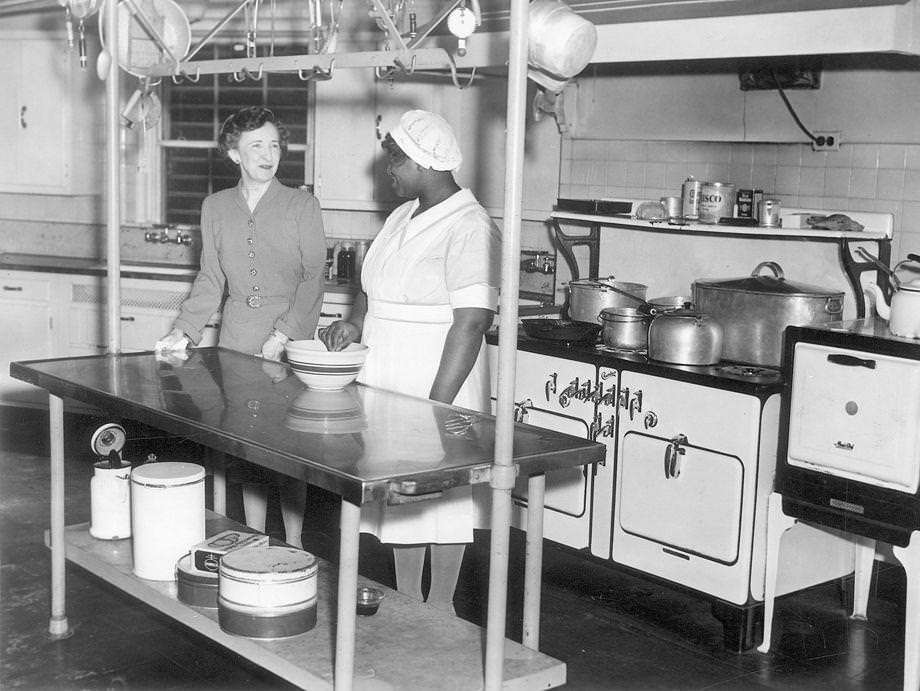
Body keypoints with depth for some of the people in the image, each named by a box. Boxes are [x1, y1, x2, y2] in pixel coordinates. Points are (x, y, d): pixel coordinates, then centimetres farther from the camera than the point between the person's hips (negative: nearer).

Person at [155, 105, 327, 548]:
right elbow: (210, 280, 13)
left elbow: (313, 278, -5)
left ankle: (293, 547, 10)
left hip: (290, 345, -3)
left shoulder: (302, 206, -1)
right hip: (235, 343, 3)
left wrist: (284, 332, -15)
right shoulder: (215, 208, 10)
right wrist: (184, 330, 2)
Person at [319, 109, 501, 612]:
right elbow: (373, 288, 22)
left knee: (438, 495, 4)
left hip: (437, 386, -8)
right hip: (388, 383, 9)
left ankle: (439, 610, 18)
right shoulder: (402, 217, 11)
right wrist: (355, 324, 0)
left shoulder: (469, 229, -17)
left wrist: (436, 408, -25)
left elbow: (471, 323, -22)